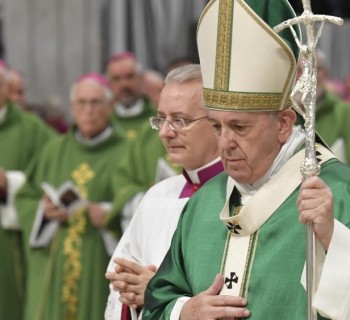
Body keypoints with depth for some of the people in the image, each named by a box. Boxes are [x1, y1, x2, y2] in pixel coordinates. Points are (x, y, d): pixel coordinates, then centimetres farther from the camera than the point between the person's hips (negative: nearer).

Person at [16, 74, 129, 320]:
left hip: (101, 269, -3)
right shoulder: (55, 151, 13)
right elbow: (24, 199, 13)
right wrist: (43, 211, -7)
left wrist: (110, 214, -20)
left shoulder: (125, 152, 1)